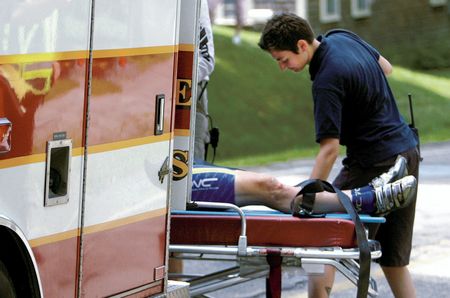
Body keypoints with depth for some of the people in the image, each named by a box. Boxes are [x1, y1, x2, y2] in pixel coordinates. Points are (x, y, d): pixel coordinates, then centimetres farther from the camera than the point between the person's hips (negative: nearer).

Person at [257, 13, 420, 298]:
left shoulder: (327, 81, -22)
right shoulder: (342, 37, 4)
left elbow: (330, 148, -26)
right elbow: (386, 68, 22)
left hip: (374, 162, -9)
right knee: (393, 258, 12)